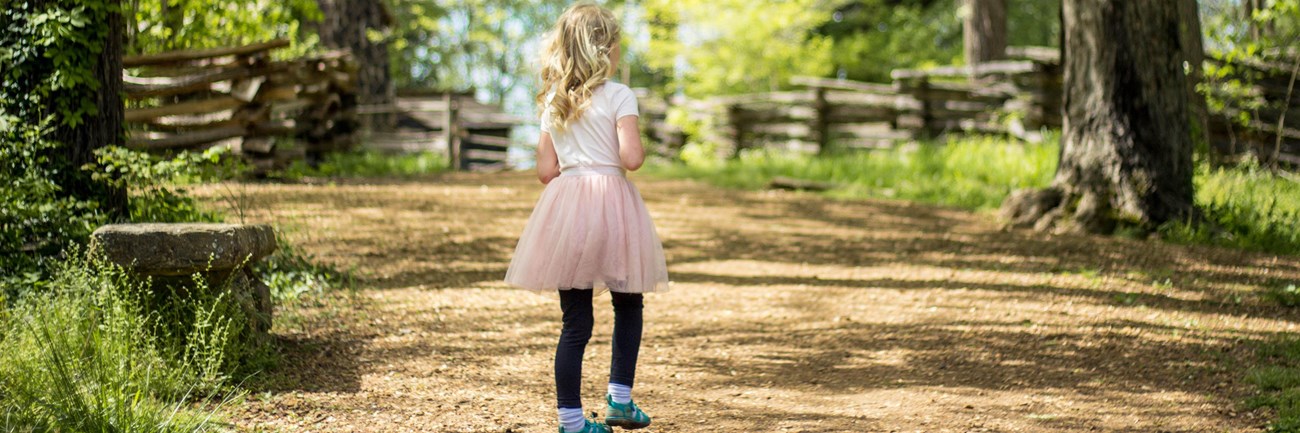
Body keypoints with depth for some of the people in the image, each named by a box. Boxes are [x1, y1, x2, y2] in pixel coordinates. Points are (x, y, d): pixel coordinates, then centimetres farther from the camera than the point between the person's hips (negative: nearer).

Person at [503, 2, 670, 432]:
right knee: (628, 306, 17)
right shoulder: (619, 96, -6)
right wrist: (639, 146, 6)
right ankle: (619, 398, 14)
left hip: (565, 204, 4)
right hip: (612, 203, -4)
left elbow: (546, 170, 8)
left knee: (575, 321, 3)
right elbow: (632, 158, -15)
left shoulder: (551, 102, 9)